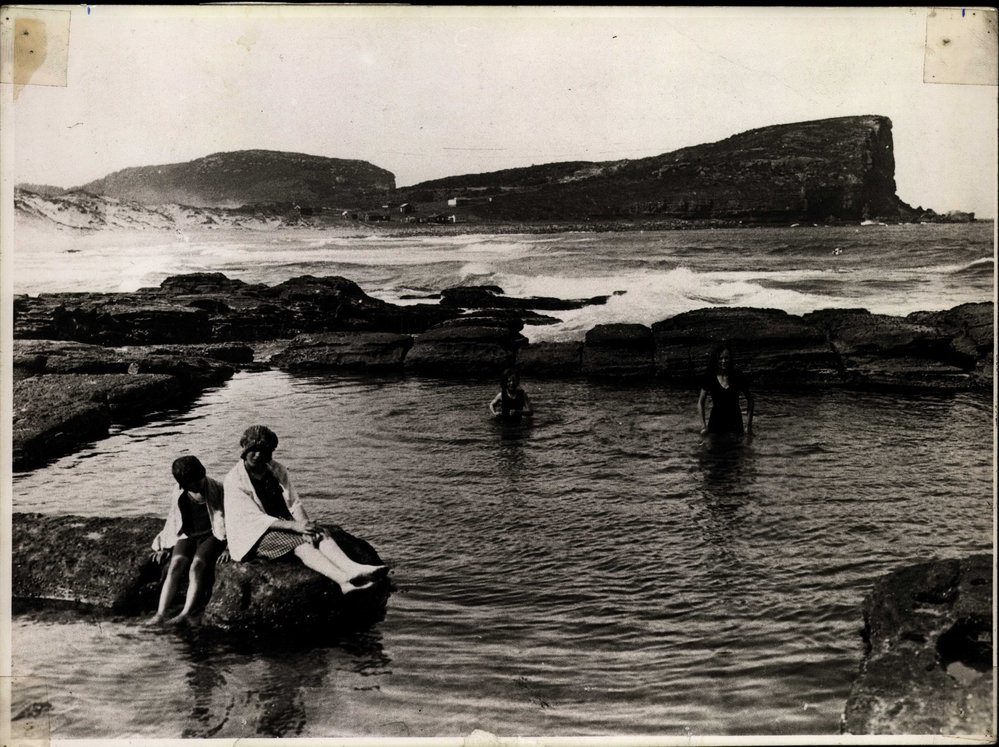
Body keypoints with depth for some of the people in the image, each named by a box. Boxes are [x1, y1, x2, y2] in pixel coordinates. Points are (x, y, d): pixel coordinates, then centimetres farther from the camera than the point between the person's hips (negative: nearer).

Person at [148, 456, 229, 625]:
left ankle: (185, 613, -36)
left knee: (197, 565, -29)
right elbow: (172, 522, 18)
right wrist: (165, 547, 11)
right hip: (188, 536, 4)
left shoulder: (217, 490, -8)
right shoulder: (178, 496, 4)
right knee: (176, 565, -23)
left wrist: (229, 548, -12)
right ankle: (160, 613, -32)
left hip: (212, 535, -3)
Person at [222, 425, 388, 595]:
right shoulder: (234, 480, -10)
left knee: (320, 534, -24)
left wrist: (304, 522, -20)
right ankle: (345, 580, -56)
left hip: (282, 524, 6)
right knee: (300, 542, -32)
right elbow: (254, 517, -18)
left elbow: (293, 503, 4)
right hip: (253, 535, -6)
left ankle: (353, 569, -49)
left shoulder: (277, 470, 7)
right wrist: (293, 526, -29)